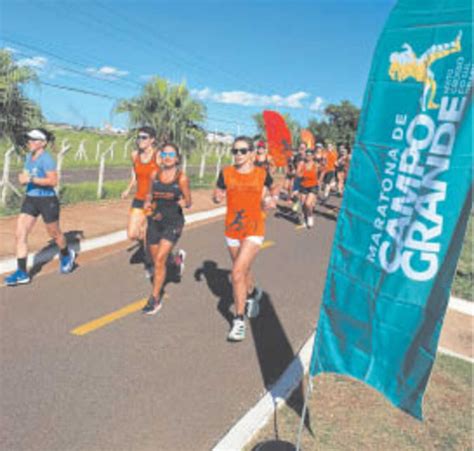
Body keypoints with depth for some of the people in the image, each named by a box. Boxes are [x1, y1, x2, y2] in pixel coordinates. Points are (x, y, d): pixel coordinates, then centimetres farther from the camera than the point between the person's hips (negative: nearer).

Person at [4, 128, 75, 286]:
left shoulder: (46, 158, -16)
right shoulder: (29, 156, 8)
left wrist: (31, 179, -26)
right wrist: (23, 178, -2)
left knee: (54, 233, 12)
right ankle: (22, 273, 0)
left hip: (47, 200, -7)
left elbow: (53, 181, -22)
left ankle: (67, 255, 43)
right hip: (30, 200, 7)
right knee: (20, 234, -4)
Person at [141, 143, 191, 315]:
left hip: (173, 223, -4)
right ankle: (177, 257, 47)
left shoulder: (181, 178, -8)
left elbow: (189, 202, -2)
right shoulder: (155, 175, 2)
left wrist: (184, 203, -25)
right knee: (156, 260, 13)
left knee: (159, 260, -12)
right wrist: (147, 202, -5)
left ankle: (155, 299, 3)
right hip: (155, 220, 5)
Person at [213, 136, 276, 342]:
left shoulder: (262, 174, -3)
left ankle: (239, 319, 0)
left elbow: (264, 201, 10)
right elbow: (217, 195, 7)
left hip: (254, 231, -3)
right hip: (232, 230, 3)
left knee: (237, 272, -15)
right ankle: (253, 293, 54)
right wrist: (217, 197, -14)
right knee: (243, 270, 20)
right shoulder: (226, 173, -1)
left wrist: (269, 203, -11)